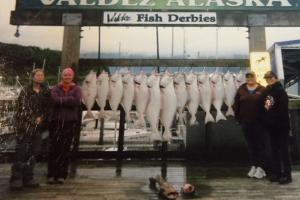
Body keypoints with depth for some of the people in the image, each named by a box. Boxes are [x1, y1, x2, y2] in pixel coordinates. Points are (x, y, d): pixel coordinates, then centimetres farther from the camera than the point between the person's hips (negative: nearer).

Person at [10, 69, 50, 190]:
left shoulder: (46, 92, 10)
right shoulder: (25, 92, -3)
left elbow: (47, 108, 13)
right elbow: (23, 110, -8)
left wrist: (42, 118, -2)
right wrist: (35, 120, -10)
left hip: (37, 127, 5)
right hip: (25, 126, -5)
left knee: (33, 153, 8)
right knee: (21, 153, -3)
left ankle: (28, 178, 18)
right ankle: (16, 179, 6)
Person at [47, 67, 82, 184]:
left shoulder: (76, 89, 9)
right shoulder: (55, 89, 9)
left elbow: (77, 102, -11)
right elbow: (55, 100, -12)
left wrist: (62, 100, -9)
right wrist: (69, 100, -9)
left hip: (70, 123, 0)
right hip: (56, 122, 0)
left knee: (65, 149, 3)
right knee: (54, 149, 0)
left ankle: (62, 175, 11)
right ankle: (51, 175, 10)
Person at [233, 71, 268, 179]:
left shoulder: (262, 90, -3)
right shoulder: (241, 89, 6)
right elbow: (236, 104, 7)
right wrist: (238, 118, 3)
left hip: (259, 122, -3)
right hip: (246, 122, 3)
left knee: (261, 144, 3)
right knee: (250, 144, 12)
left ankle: (261, 167, 14)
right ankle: (254, 165, 24)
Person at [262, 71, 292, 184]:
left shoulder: (280, 91, -11)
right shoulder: (267, 91, 11)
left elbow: (283, 109, -18)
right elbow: (264, 106, 15)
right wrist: (265, 120, 5)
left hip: (281, 125, -7)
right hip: (271, 126, 7)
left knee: (284, 150, 0)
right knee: (274, 150, 12)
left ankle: (287, 175, 9)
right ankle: (276, 173, 22)